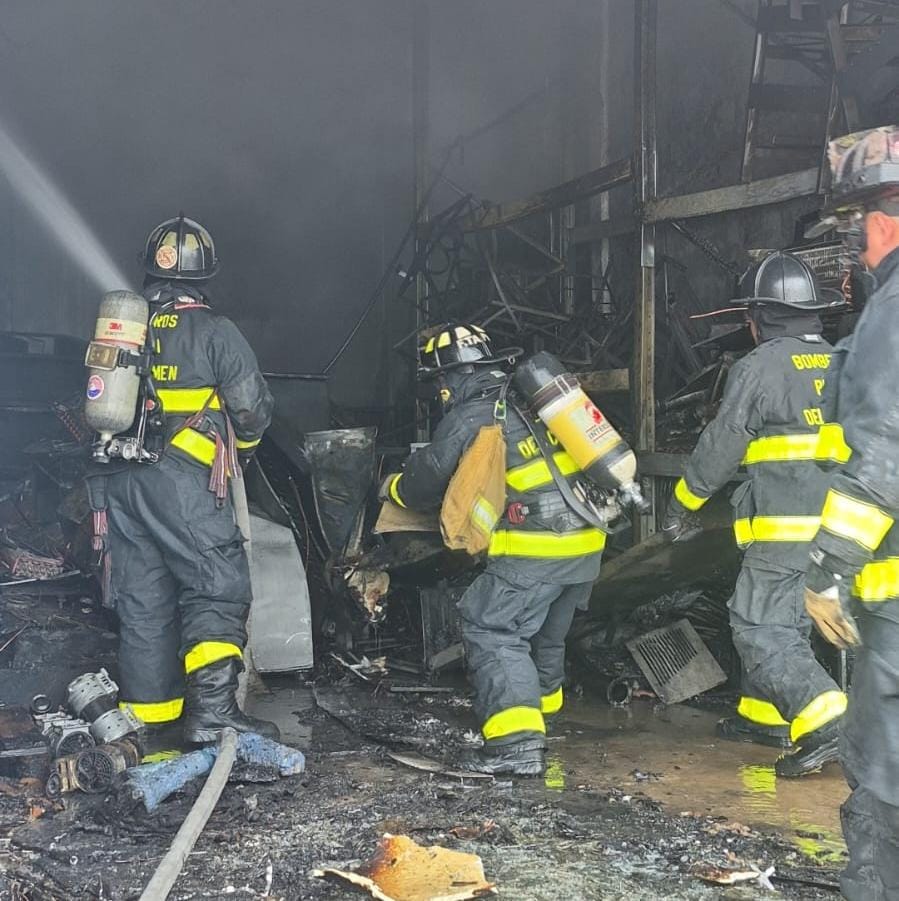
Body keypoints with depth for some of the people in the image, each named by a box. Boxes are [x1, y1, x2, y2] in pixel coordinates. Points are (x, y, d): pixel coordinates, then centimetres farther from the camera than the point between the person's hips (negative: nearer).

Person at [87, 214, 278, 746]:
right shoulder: (214, 331, -4)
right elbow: (254, 407, -6)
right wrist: (243, 447, 14)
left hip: (117, 481, 6)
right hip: (182, 480, -6)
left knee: (141, 596, 10)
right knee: (218, 588, -4)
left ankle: (150, 711, 13)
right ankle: (212, 708, -16)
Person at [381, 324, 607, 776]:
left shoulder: (466, 419, -7)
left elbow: (426, 480, 5)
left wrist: (393, 487, 27)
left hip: (536, 550, -8)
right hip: (587, 540, 8)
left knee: (491, 629, -6)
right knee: (547, 629, 25)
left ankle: (516, 739, -18)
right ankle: (542, 698, 45)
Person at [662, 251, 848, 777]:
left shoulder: (761, 367, -8)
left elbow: (721, 446, -5)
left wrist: (683, 505, 7)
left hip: (786, 523, -8)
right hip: (839, 527, 8)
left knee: (761, 627, -5)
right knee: (787, 620, 20)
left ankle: (827, 724, -18)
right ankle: (765, 714, 29)